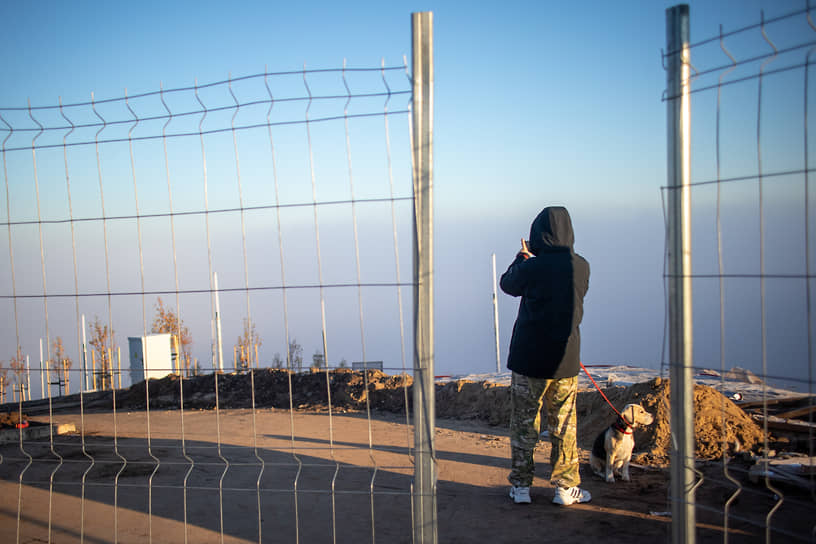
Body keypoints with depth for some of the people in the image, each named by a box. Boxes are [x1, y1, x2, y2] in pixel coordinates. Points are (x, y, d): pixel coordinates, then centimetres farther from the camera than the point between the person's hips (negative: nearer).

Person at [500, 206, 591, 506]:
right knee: (564, 425, 12)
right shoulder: (581, 267, -5)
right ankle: (565, 487, 17)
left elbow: (508, 284, 6)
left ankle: (521, 486, 16)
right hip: (566, 360, 2)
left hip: (529, 359, -2)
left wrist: (521, 259, 25)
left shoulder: (530, 269, -15)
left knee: (523, 424, 10)